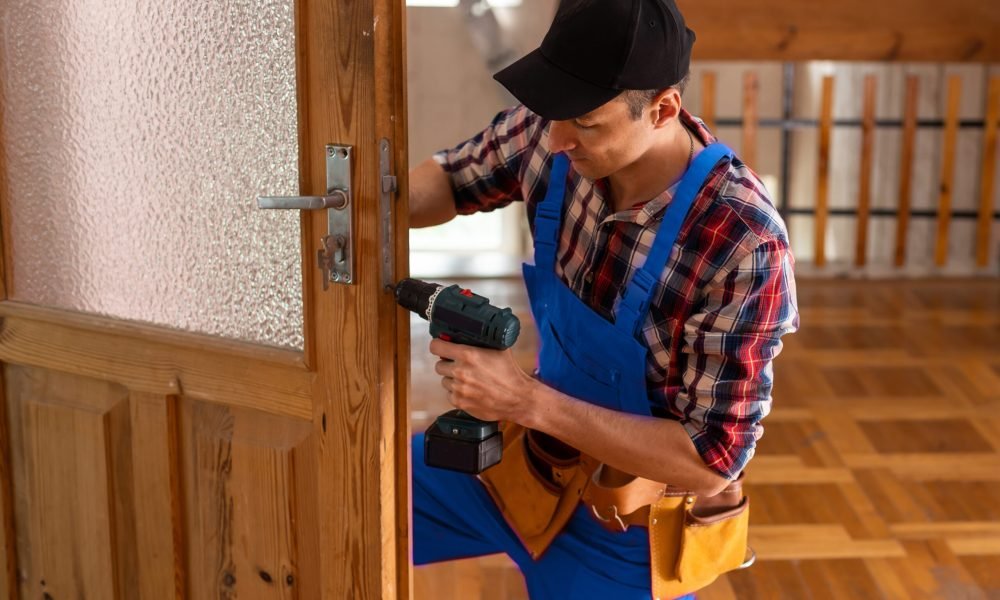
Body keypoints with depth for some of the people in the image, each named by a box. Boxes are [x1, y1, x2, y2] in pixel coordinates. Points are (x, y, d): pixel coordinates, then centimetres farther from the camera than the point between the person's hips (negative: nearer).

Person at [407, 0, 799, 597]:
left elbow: (711, 462, -28)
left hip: (620, 520, -5)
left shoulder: (743, 245, -33)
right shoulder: (550, 135, -16)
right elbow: (449, 179, 4)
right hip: (517, 457, 6)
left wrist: (528, 401, -33)